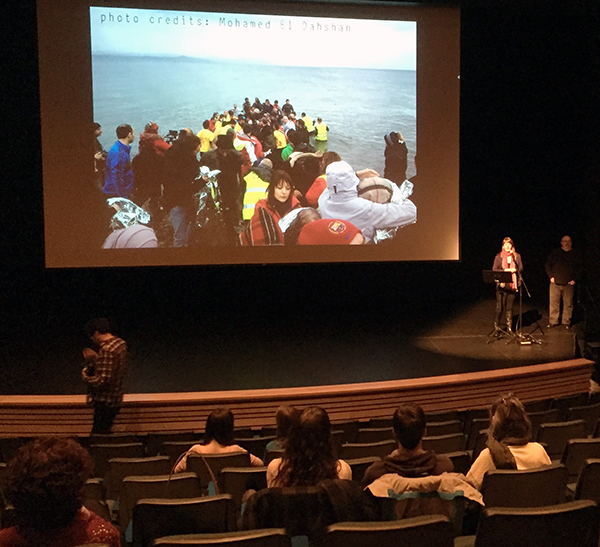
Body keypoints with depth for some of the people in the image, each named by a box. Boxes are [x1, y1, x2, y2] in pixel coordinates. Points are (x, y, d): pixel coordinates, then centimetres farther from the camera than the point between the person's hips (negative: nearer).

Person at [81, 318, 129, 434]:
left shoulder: (106, 350, -24)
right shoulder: (120, 343, 5)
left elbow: (102, 380, -27)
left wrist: (85, 377, -10)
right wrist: (95, 357, 13)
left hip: (105, 402, -10)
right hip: (115, 398, 10)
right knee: (105, 432, 20)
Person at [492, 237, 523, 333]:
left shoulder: (517, 256, 10)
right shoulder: (499, 256, 4)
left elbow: (521, 268, 8)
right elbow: (494, 270, -1)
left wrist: (514, 270, -12)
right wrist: (505, 270, -13)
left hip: (513, 284, 2)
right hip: (501, 284, -2)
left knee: (509, 307, 6)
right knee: (500, 307, -5)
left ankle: (509, 326, 15)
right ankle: (497, 325, 10)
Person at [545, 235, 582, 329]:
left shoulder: (576, 254, 7)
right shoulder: (555, 253, 8)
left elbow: (579, 268, 7)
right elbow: (548, 265, 10)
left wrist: (574, 279, -3)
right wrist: (551, 276, -1)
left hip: (569, 283, 0)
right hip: (555, 283, 0)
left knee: (568, 303, 3)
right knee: (554, 303, 1)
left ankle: (567, 322, 15)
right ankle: (553, 321, 9)